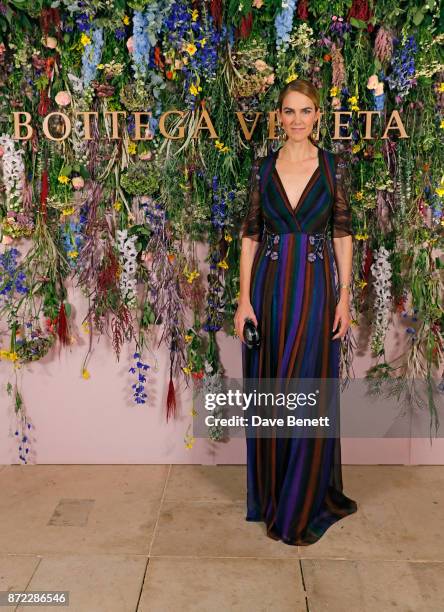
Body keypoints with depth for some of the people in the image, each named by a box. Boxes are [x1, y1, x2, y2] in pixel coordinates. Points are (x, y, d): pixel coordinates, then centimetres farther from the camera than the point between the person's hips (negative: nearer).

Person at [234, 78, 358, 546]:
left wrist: (344, 295, -4)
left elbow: (342, 233, 3)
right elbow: (250, 235, 4)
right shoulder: (262, 168, 6)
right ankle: (272, 494, 28)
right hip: (270, 287, 2)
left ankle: (302, 506, 22)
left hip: (316, 288, -1)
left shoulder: (334, 166, 4)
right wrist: (244, 298, -3)